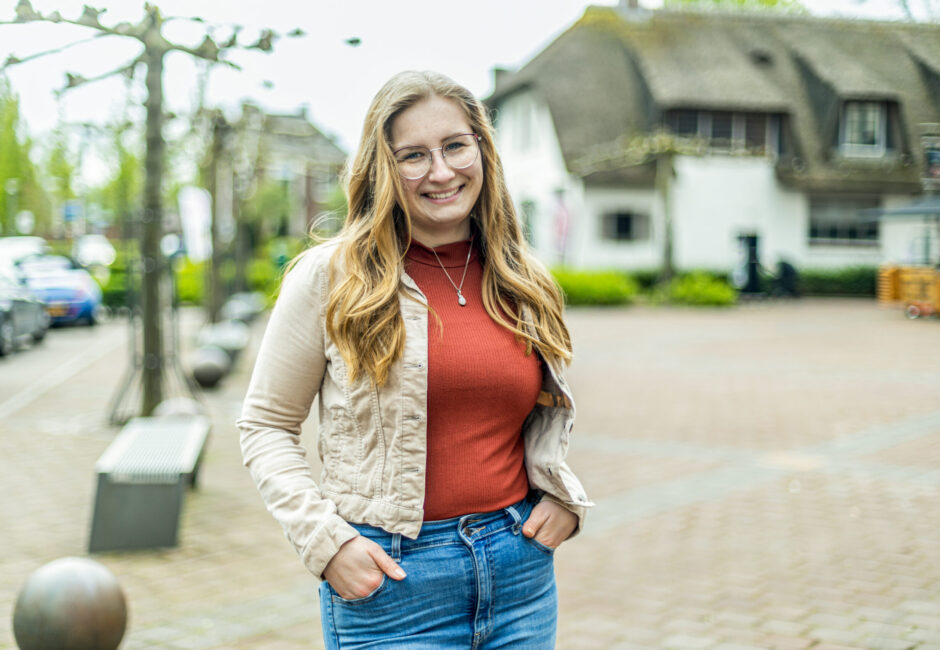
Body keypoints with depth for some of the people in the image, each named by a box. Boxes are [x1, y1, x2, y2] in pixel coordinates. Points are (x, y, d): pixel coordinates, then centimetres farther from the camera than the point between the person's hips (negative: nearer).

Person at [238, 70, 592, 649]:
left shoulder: (523, 284, 7)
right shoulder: (330, 277, -5)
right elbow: (266, 425, -1)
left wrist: (561, 495, 4)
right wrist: (326, 538, -12)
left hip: (521, 571, 4)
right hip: (391, 578, -3)